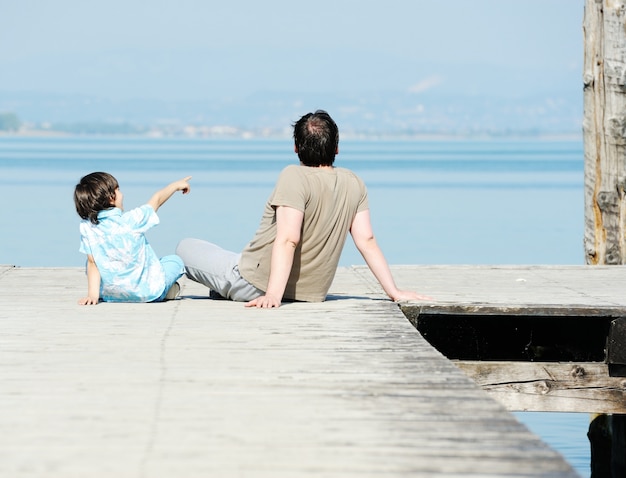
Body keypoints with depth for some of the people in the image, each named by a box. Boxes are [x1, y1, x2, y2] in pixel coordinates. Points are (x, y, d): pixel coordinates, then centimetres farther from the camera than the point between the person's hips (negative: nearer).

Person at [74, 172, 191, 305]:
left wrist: (93, 294, -4)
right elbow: (156, 200, 0)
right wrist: (176, 185, 16)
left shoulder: (87, 228, -12)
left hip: (110, 295, 2)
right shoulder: (131, 220, -18)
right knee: (175, 261, 24)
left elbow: (92, 263, -9)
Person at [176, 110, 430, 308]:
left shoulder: (295, 177, -21)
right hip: (310, 294, 7)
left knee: (185, 248, 12)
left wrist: (273, 294, -35)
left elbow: (287, 240, -30)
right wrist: (394, 292, 0)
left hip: (256, 284, -7)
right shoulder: (354, 184, -4)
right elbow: (367, 241, -5)